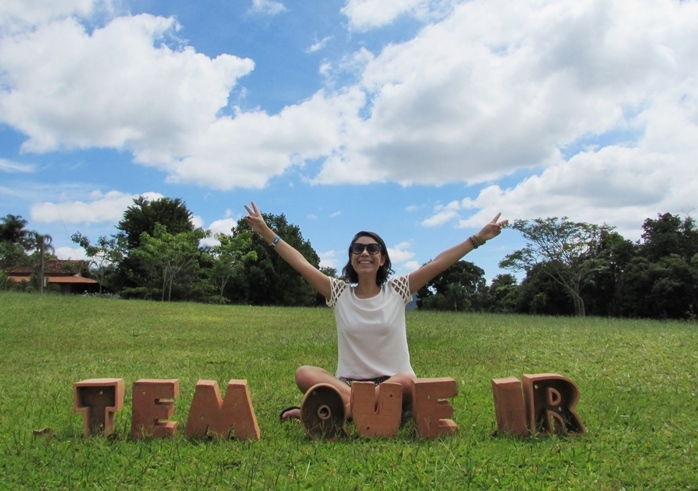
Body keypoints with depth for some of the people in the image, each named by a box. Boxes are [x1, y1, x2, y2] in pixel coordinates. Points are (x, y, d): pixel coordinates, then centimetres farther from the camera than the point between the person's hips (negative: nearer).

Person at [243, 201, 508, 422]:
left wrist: (479, 238, -7)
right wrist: (266, 232, 0)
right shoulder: (339, 293, 5)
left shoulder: (397, 290, 3)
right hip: (348, 383, 1)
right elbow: (301, 264, 2)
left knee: (407, 382, -37)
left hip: (393, 382, -1)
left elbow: (438, 263, -3)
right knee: (304, 374, -26)